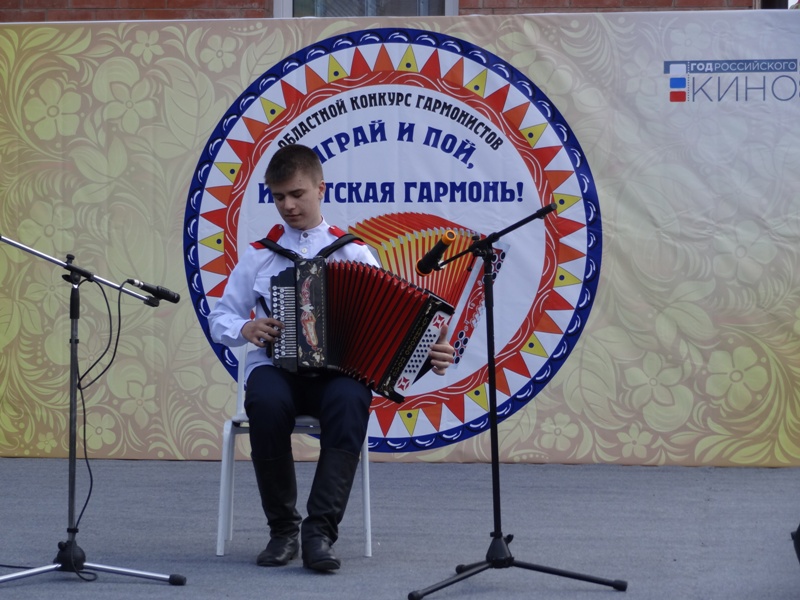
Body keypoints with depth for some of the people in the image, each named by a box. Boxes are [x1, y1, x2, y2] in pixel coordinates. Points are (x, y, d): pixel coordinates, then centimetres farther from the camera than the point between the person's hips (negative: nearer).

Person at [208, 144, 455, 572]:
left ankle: (320, 531, -35)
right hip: (275, 366, 1)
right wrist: (245, 329, -7)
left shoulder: (352, 252, 11)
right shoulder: (259, 256, 14)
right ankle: (282, 528, -20)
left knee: (350, 402, -37)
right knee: (268, 403, -37)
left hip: (337, 370, 0)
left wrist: (425, 351, -14)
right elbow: (219, 318, 17)